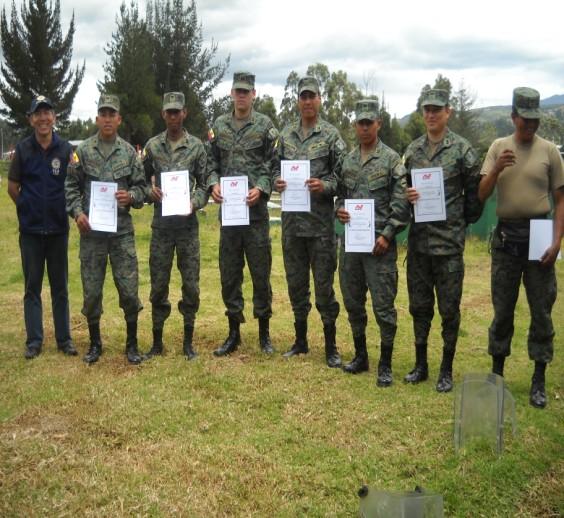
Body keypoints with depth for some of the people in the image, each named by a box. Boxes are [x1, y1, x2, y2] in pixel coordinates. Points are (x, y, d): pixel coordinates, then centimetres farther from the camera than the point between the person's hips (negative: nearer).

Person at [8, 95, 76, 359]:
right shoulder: (23, 149, -1)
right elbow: (13, 187, 6)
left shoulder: (66, 149, -3)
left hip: (58, 228, 0)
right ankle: (33, 340, 16)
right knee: (32, 286, 8)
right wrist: (28, 210, 6)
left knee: (60, 287, 9)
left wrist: (64, 210, 1)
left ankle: (64, 339, 18)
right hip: (30, 229, 0)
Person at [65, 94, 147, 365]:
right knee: (91, 290, 7)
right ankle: (95, 343, 23)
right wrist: (77, 212, -10)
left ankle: (132, 344, 16)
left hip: (122, 230, 0)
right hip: (91, 230, 0)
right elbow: (71, 187, 4)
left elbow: (141, 186, 7)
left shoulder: (129, 152, 5)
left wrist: (131, 196, -13)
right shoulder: (83, 151, 3)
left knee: (129, 288, 0)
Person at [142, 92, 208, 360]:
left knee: (191, 285, 4)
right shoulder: (152, 145, 6)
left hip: (188, 225, -1)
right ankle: (157, 342, 18)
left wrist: (195, 203, -15)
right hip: (161, 225, 1)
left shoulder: (196, 146, 3)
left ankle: (188, 342, 16)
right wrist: (150, 192, -9)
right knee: (158, 285, 6)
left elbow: (204, 184, 3)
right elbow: (143, 180, 12)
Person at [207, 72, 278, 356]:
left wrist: (261, 188, -18)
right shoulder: (219, 126, 11)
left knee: (260, 271, 3)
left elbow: (273, 164, -3)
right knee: (229, 273, 8)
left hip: (255, 209, -3)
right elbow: (212, 161, 12)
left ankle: (264, 332, 16)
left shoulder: (265, 125, 1)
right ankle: (234, 332, 19)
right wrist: (214, 183, -7)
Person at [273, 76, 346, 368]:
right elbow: (277, 168, 17)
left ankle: (331, 347, 12)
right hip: (292, 221, 5)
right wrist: (277, 182, -4)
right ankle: (301, 341, 27)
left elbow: (343, 176, -4)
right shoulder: (286, 134, 11)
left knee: (324, 284, 0)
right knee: (295, 283, 13)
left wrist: (324, 186, -21)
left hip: (321, 222, -5)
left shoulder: (331, 135, -2)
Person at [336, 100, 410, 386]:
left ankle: (385, 365, 9)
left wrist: (387, 235, -14)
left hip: (380, 242, -5)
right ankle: (360, 356, 27)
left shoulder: (391, 159, -3)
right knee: (353, 302, 12)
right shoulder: (347, 160, 11)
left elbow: (401, 203, -8)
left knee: (383, 305, -2)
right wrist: (339, 210, -4)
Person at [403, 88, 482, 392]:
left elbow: (475, 192, -2)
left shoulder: (462, 150, -5)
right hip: (418, 240, 5)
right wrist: (407, 197, -5)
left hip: (449, 241, -4)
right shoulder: (412, 150, 9)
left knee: (449, 309, 4)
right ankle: (420, 365, 26)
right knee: (419, 305, 12)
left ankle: (446, 370, 17)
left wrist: (463, 222, 1)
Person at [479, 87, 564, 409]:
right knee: (503, 309, 10)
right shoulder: (499, 147, 4)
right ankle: (497, 373, 23)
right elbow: (482, 195, 0)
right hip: (506, 236, 1)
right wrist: (497, 169, -17)